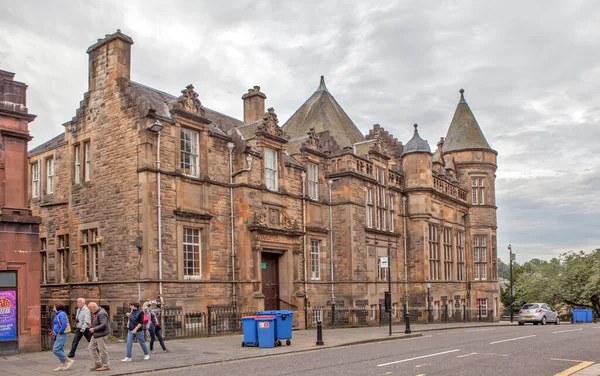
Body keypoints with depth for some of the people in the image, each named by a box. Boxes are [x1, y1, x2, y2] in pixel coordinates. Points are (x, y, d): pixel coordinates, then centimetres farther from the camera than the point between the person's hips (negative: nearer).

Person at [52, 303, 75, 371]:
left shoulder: (61, 314, -16)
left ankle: (69, 361, -5)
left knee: (56, 350, -11)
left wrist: (59, 332, -19)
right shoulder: (58, 314, 15)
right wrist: (54, 331, 13)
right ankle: (62, 365, 15)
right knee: (60, 350, 11)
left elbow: (64, 324, -27)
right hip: (59, 335, 10)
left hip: (61, 335, -10)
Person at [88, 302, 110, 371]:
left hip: (101, 334, -11)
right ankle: (98, 364, 21)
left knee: (102, 350, -3)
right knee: (91, 347, 14)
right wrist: (91, 326, 8)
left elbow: (104, 324, -28)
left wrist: (94, 329, -24)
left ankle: (106, 366, 8)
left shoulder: (101, 314, -21)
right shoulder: (95, 313, 10)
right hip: (95, 334, 11)